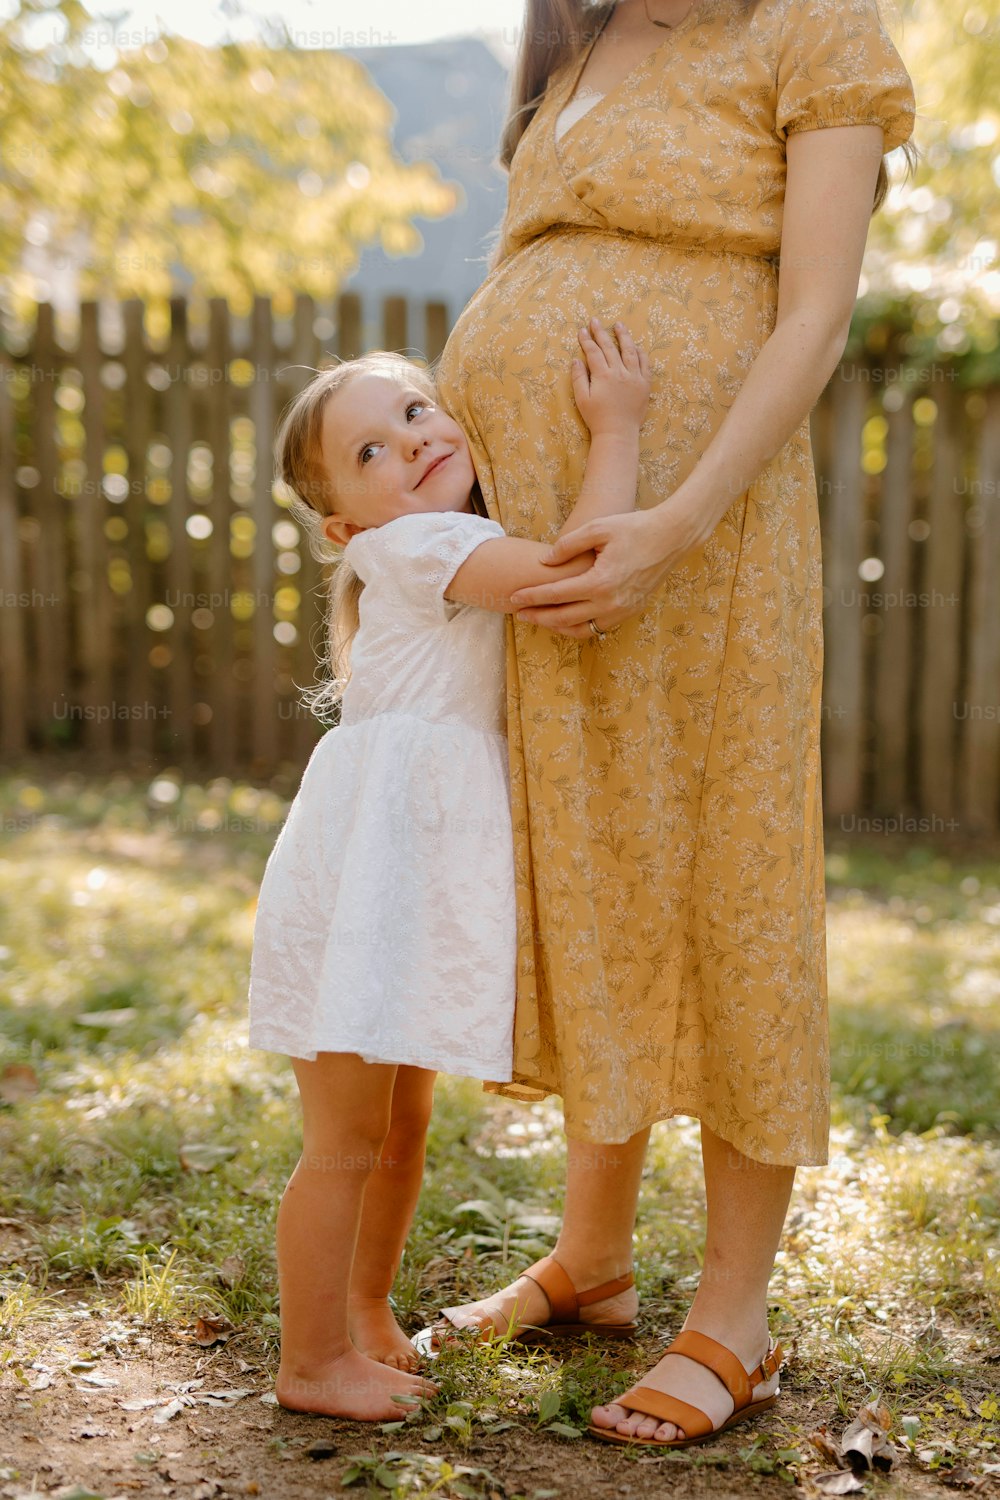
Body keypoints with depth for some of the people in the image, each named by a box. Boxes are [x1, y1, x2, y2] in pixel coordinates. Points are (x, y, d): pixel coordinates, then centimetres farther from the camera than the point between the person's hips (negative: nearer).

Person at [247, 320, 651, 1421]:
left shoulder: (460, 556, 16)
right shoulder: (417, 548, -13)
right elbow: (578, 569, -26)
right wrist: (616, 426, -18)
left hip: (423, 877, 9)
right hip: (363, 874, -9)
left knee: (404, 1124, 20)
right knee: (346, 1139, -2)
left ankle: (365, 1319, 36)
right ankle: (308, 1363, 11)